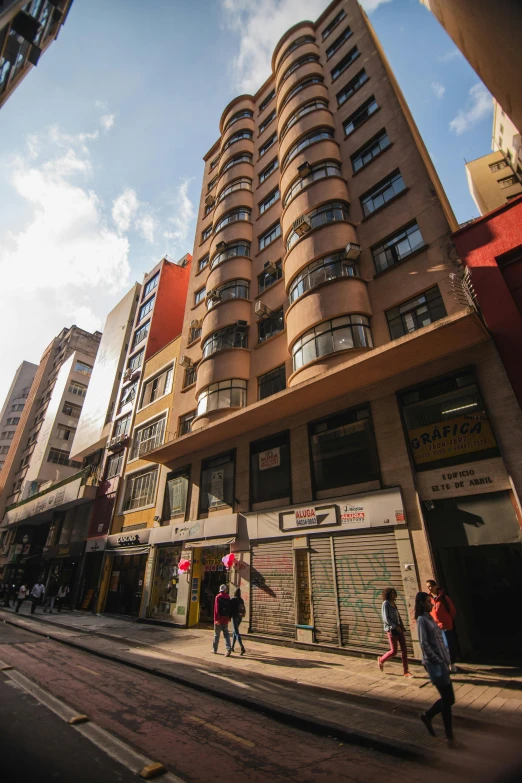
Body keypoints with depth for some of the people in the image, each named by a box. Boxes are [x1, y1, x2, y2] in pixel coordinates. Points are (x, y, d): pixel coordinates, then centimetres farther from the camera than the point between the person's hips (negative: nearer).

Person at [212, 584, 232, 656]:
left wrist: (216, 618, -15)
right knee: (226, 634, 6)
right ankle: (229, 649, -7)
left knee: (217, 634, 11)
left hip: (219, 618, -3)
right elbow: (229, 608, 7)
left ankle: (214, 649, 22)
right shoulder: (228, 597, 3)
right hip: (226, 618, 3)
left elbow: (216, 608, -16)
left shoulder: (218, 597, -10)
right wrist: (229, 618, 14)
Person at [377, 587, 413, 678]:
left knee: (404, 649, 4)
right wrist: (395, 627, -19)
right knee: (394, 651, 1)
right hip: (391, 629, -7)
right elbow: (386, 619, -17)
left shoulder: (393, 603, 9)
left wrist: (401, 626, 3)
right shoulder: (385, 604, -15)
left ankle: (406, 671, 15)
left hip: (398, 628, 7)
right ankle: (381, 660, 25)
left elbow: (397, 616, 13)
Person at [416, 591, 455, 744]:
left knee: (447, 699, 13)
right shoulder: (422, 619, -16)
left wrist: (446, 660, 9)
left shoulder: (430, 618, 11)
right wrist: (438, 661, -16)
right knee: (448, 699, 1)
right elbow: (424, 644, -19)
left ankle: (427, 715, 32)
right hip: (434, 664, -8)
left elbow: (439, 641, 16)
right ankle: (449, 734, 19)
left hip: (441, 662, 8)